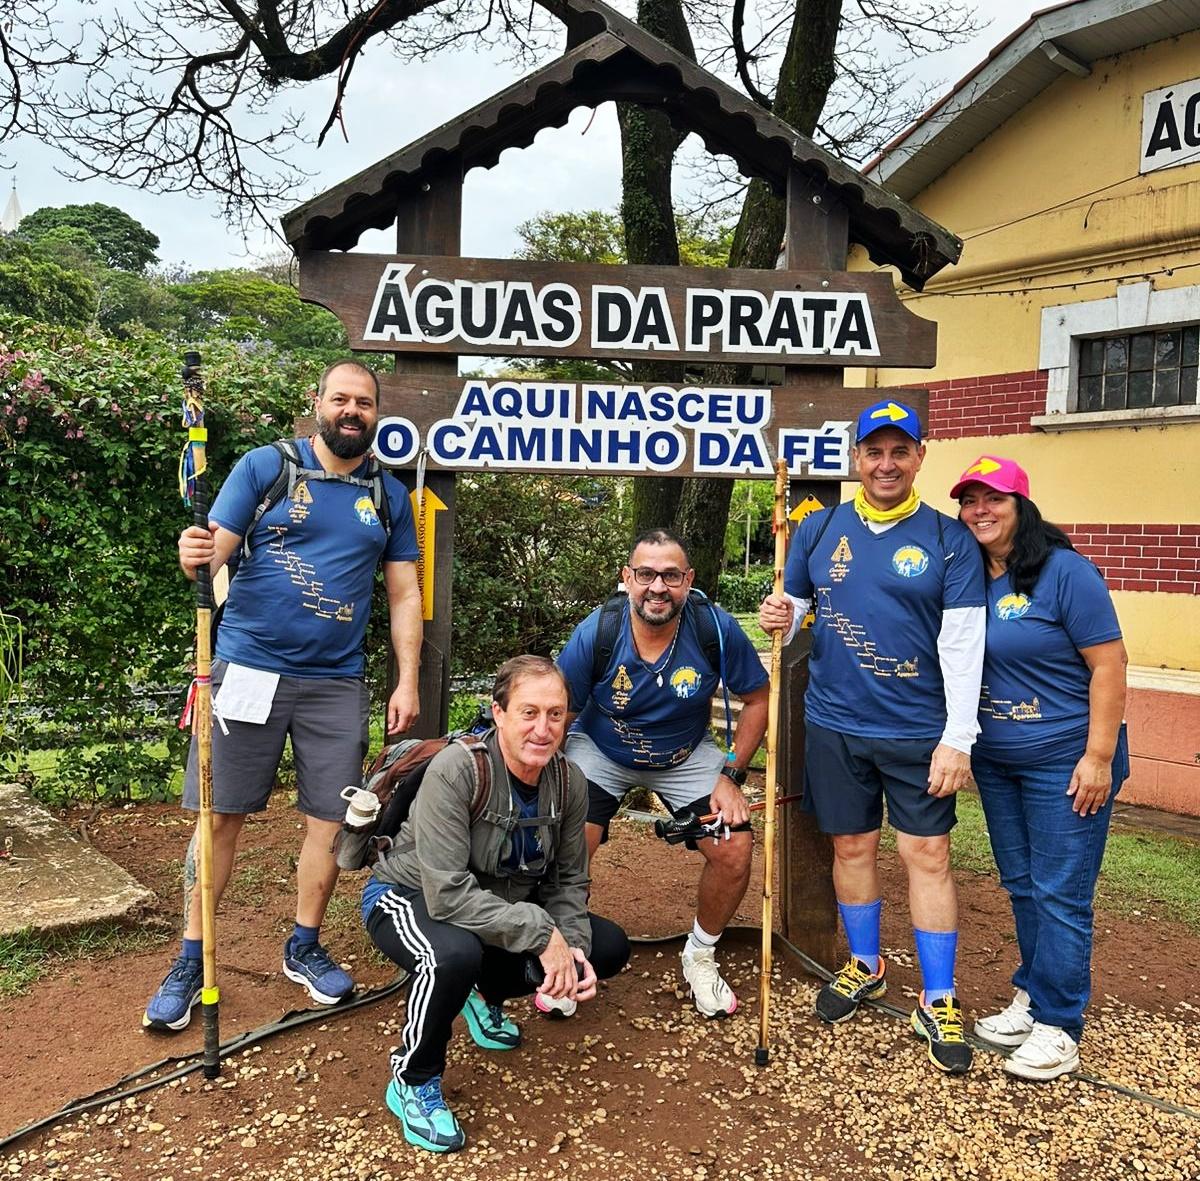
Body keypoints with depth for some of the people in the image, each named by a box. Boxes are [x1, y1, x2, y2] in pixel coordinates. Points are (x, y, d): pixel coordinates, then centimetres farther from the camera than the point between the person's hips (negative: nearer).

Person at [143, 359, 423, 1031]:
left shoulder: (390, 496, 9)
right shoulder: (265, 467, 1)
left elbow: (404, 594, 9)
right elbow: (214, 553, -5)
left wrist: (408, 680, 2)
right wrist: (197, 555, -29)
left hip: (336, 683, 3)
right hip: (248, 668, -2)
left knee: (331, 818, 5)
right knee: (221, 815, 2)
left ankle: (305, 948, 25)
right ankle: (191, 962, 17)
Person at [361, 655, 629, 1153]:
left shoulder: (569, 781, -12)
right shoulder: (456, 769, -31)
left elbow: (568, 881, -2)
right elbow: (448, 892, -35)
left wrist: (572, 947, -20)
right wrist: (541, 933, -35)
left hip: (502, 905, 6)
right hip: (408, 898, -6)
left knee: (607, 946, -2)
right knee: (454, 955, -39)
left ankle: (486, 995, 22)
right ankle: (413, 1084, -8)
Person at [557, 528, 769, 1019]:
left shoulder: (716, 629, -24)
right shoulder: (595, 634, -26)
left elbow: (757, 699, -7)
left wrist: (731, 776, -11)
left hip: (687, 756, 1)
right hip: (600, 752, -1)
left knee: (735, 851, -14)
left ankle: (700, 957, 17)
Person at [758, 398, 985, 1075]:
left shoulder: (950, 539, -3)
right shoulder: (819, 529, 5)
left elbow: (963, 645, -6)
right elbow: (793, 608, 12)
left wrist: (958, 738, -12)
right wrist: (781, 621, -13)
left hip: (920, 732, -2)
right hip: (835, 724, 3)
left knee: (928, 855, 0)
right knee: (853, 846, 13)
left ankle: (939, 1003, 14)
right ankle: (866, 968, 34)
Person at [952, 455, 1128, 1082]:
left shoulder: (1065, 572, -13)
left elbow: (1108, 666, -13)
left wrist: (1098, 756, -16)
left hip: (1064, 760, -6)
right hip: (995, 761, 6)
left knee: (1059, 894, 0)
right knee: (1021, 885, 16)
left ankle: (1058, 1026, 12)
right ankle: (1032, 998, 30)